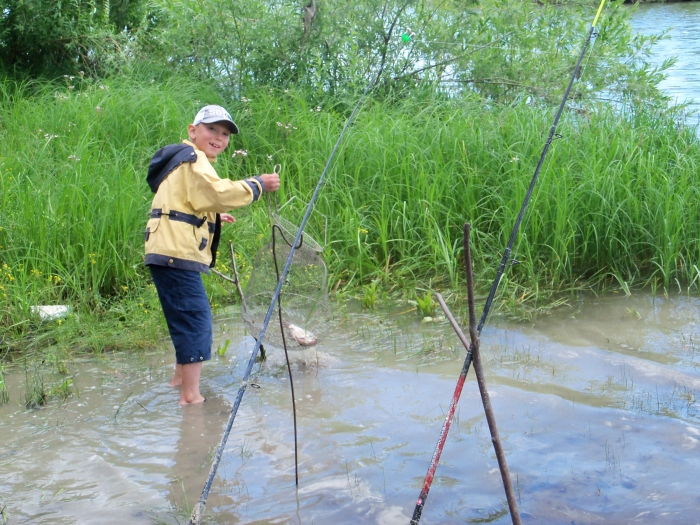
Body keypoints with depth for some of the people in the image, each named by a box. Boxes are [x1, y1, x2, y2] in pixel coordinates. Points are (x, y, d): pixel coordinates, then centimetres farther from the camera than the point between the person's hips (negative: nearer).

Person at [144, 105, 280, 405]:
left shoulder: (188, 161, 27)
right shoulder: (192, 159, -8)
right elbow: (217, 192, -24)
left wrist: (213, 217, 31)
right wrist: (258, 185, -17)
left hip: (172, 254, 11)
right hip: (176, 255, -11)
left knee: (190, 319, 22)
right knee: (195, 320, -13)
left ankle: (180, 379, 35)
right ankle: (190, 396, -13)